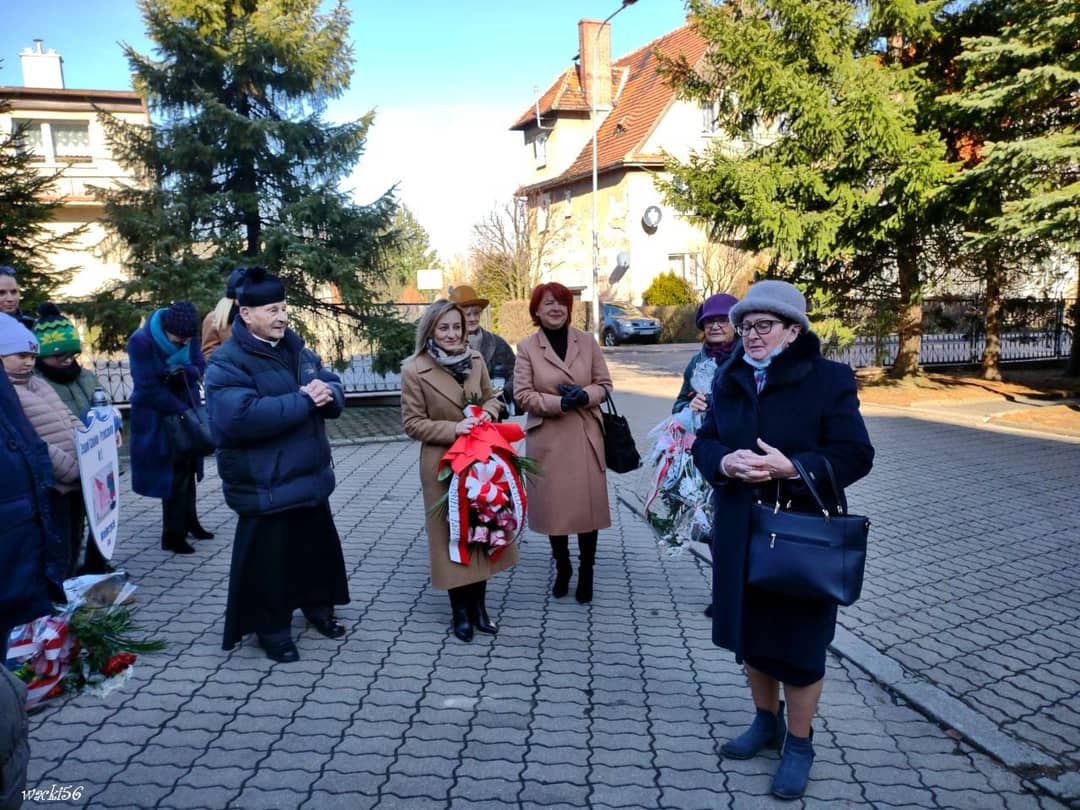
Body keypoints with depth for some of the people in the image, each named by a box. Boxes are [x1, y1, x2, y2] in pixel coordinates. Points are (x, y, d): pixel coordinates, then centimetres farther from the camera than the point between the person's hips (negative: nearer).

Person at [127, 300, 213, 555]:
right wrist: (183, 411, -21)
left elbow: (200, 368, 0)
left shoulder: (188, 338, -4)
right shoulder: (141, 341, -20)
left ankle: (189, 521, 30)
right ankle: (172, 535, 5)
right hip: (158, 417, -5)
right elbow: (149, 388, -21)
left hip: (187, 411, 6)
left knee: (187, 467, 14)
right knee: (174, 471, -5)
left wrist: (183, 370, -24)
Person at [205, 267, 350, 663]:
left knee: (320, 545, 21)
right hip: (264, 485, -7)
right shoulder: (228, 362, -17)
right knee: (268, 557, 6)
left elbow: (333, 389, 10)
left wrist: (326, 393, -16)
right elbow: (241, 416, -32)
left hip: (310, 476, 8)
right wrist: (302, 400, -27)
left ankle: (318, 606, 42)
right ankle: (273, 629, 25)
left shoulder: (296, 349, 8)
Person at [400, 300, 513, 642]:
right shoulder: (414, 370, -12)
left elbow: (491, 397, 13)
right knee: (451, 533, 7)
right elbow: (413, 424, -10)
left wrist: (487, 414, -9)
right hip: (443, 463, -4)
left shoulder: (475, 359, 1)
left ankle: (479, 605, 30)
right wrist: (453, 429, -20)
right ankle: (460, 610, 24)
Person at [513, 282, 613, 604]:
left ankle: (586, 573, 21)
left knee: (587, 505, 5)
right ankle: (562, 569, 28)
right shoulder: (526, 347, -1)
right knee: (554, 507, 8)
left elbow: (604, 384, 6)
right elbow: (522, 395, -6)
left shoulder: (587, 341, 4)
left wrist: (585, 395, -15)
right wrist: (559, 402, -19)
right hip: (547, 439, -1)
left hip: (585, 436, 1)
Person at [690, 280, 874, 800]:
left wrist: (792, 468, -26)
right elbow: (703, 443, 8)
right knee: (750, 632, 17)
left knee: (798, 643, 7)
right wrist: (724, 461, -15)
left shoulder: (830, 379, -9)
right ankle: (766, 722, 40)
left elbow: (856, 456, -13)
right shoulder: (728, 380, 6)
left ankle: (799, 743, 29)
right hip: (740, 533, 5)